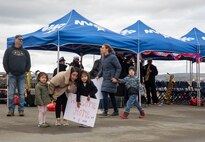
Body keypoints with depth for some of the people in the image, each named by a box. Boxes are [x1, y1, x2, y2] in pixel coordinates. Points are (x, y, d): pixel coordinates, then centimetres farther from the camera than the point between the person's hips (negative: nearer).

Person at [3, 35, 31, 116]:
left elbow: (28, 62, 15)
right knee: (11, 93, -3)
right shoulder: (9, 50, 8)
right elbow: (5, 62, 4)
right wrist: (8, 72, -4)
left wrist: (26, 71, 2)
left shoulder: (25, 52, 15)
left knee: (22, 93, 1)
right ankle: (11, 110, 2)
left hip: (22, 76, 2)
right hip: (12, 75, -2)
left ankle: (21, 110, 4)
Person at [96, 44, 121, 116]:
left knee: (105, 94, -12)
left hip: (111, 79, -8)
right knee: (111, 95, 12)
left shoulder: (112, 57, -11)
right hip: (105, 79, 8)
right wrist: (98, 76, 9)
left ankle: (105, 111, -5)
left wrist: (116, 77, -18)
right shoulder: (103, 58, 12)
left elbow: (119, 67, -11)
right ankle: (116, 111, 21)